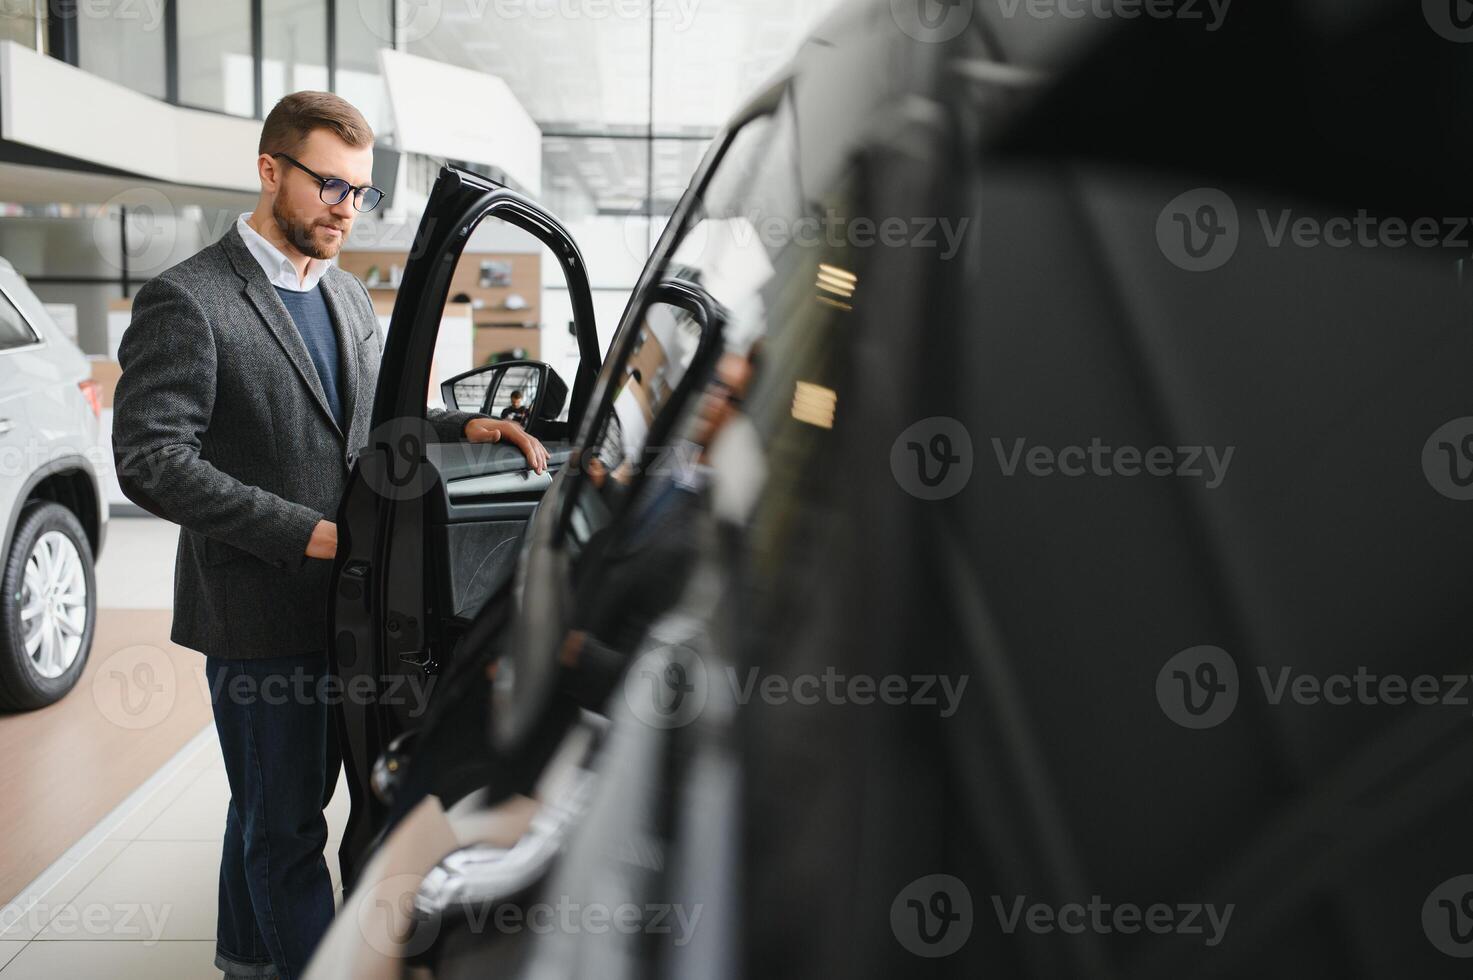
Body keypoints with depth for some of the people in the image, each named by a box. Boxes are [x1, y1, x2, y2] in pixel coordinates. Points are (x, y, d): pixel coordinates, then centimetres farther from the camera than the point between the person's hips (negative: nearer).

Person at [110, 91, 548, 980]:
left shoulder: (348, 296, 12)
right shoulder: (187, 300, -14)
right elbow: (152, 461, -20)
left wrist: (467, 426, 2)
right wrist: (308, 532, -23)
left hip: (338, 607, 8)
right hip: (257, 614, -8)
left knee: (274, 806, 23)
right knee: (285, 827, 4)